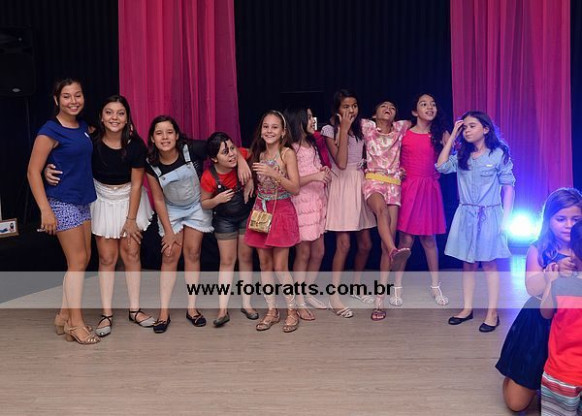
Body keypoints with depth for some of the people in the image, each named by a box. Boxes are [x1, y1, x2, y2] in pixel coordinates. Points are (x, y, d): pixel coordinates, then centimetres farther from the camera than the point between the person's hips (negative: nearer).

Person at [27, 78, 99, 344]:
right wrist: (45, 210, -19)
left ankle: (64, 315, 23)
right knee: (78, 260, -5)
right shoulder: (50, 131, -12)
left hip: (83, 200, 8)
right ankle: (75, 324, 5)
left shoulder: (83, 126, 9)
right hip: (63, 202, -8)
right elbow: (33, 171, -14)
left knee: (82, 259, 11)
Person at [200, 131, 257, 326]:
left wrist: (251, 179, -17)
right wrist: (217, 200, -32)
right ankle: (223, 309, 7)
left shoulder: (242, 156, -24)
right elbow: (204, 203, -10)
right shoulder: (209, 177, -25)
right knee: (227, 261, 2)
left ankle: (246, 303, 20)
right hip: (224, 220, -1)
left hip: (247, 214, 1)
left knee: (245, 257, 8)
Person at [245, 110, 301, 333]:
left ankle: (292, 311, 14)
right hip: (261, 210, 5)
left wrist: (273, 173, -26)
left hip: (281, 210, -5)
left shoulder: (287, 153, -8)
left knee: (280, 267, -4)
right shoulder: (258, 154, 9)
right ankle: (272, 311, 20)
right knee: (264, 265, 7)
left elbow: (295, 188, -17)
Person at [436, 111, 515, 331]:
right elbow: (442, 166, -8)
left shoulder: (499, 154, -4)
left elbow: (508, 187, -3)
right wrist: (452, 136, -2)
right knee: (468, 263, 10)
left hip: (490, 215, -4)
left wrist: (505, 219, -8)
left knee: (489, 263, 2)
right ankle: (467, 308, 20)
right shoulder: (462, 156, 8)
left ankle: (492, 313, 10)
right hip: (465, 215, 4)